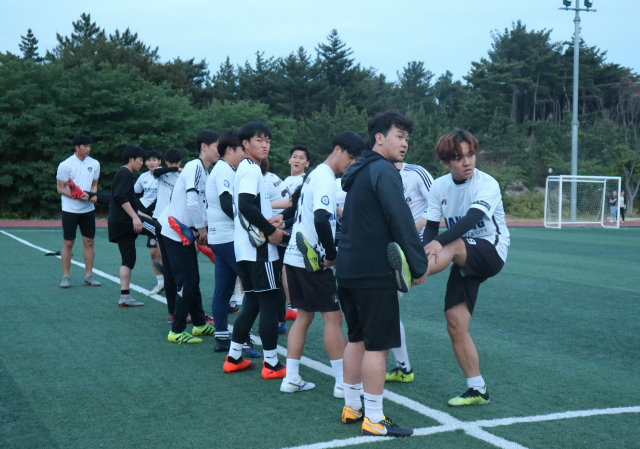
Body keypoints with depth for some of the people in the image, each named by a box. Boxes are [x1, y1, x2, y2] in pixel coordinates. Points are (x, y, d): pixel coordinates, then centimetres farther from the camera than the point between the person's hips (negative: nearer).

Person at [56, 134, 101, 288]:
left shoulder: (94, 164, 3)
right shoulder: (65, 165, -10)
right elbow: (60, 188, -6)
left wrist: (93, 195, -7)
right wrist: (78, 196, -20)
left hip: (88, 209, 4)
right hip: (70, 210, -4)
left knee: (89, 242, 6)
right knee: (68, 243, 1)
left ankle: (88, 276, 15)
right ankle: (65, 277, 10)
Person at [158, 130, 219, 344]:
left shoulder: (204, 171, 12)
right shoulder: (194, 167, -17)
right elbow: (191, 202, -25)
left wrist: (202, 227, 3)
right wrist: (202, 228, -14)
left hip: (185, 232, 9)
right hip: (175, 232, -9)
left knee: (193, 280, 16)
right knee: (187, 282, -6)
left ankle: (200, 324, 27)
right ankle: (176, 331, 2)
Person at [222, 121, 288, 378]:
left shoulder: (245, 168, 17)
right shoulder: (252, 169, -13)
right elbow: (245, 205, -25)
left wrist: (270, 223, 14)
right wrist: (271, 231, -18)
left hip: (246, 248, 10)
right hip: (258, 250, -10)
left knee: (252, 303, 15)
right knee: (270, 303, -4)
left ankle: (234, 358, 19)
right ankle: (271, 365, 2)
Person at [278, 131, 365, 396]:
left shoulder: (314, 174, 15)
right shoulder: (326, 179, -16)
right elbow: (321, 220, -28)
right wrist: (332, 255, -20)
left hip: (295, 257, 10)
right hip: (312, 261, -10)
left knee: (303, 315, 13)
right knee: (333, 317, -3)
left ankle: (291, 379, 16)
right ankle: (343, 383, 1)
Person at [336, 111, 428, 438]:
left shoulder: (359, 172, 17)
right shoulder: (383, 171, -13)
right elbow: (401, 221, -20)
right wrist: (419, 264, -15)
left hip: (349, 270, 10)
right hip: (375, 273, -10)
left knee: (357, 338, 17)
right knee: (377, 345, -3)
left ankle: (351, 407, 26)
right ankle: (374, 420, 2)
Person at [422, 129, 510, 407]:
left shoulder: (487, 184, -15)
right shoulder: (439, 187, 1)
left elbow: (472, 218, -32)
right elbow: (431, 227, -2)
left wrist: (439, 243, -46)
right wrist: (426, 251, -24)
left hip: (492, 251, -5)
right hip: (463, 261, 5)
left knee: (454, 246, -36)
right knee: (455, 326, -2)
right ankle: (477, 390, 9)